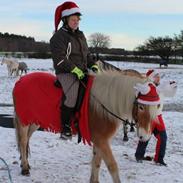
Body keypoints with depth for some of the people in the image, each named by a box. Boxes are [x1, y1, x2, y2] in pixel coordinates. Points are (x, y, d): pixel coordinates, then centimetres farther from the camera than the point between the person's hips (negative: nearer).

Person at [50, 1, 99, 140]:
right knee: (72, 96, -29)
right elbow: (60, 58, -16)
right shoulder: (59, 36, -7)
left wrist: (93, 65, 4)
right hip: (66, 73, -8)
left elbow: (87, 54, 23)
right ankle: (66, 128, -18)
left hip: (83, 72, 8)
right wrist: (75, 69, -21)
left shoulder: (80, 35, 18)